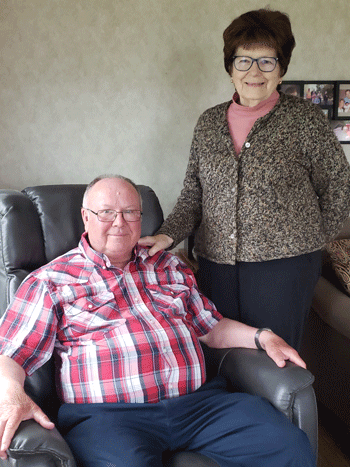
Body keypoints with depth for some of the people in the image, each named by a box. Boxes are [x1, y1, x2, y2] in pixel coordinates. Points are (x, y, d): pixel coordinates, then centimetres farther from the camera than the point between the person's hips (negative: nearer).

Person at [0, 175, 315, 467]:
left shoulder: (170, 267, 22)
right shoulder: (51, 281, 8)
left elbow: (212, 328, 27)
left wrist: (261, 336, 11)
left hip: (199, 401, 4)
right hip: (107, 414, -3)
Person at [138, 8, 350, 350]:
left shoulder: (304, 119, -4)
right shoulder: (208, 122, 8)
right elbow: (192, 194, 12)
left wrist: (311, 239, 8)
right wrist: (168, 235, -3)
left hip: (283, 263, -3)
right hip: (215, 261, 4)